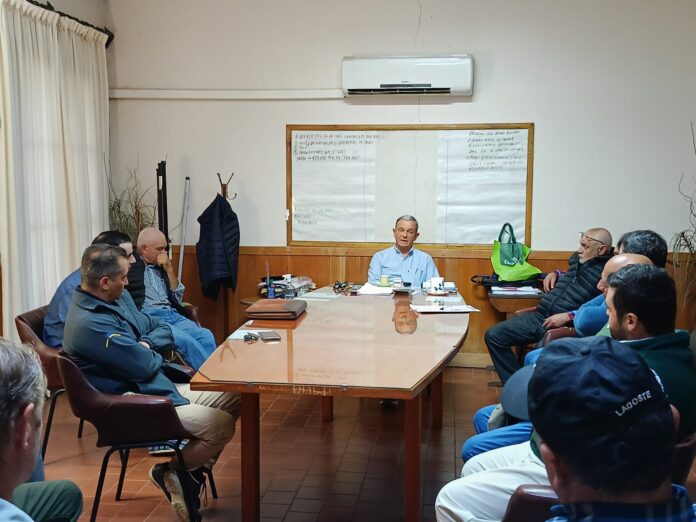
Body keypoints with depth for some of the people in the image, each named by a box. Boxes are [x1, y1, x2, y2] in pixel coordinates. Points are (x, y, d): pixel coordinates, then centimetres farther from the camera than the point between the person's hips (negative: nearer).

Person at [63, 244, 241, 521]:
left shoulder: (117, 300, 6)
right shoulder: (90, 324, -25)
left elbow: (162, 328, 13)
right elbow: (145, 366, -23)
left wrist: (145, 345, -9)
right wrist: (151, 353, 0)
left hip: (158, 386, 10)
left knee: (233, 399, 4)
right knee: (222, 424, -21)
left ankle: (191, 474, 8)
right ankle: (171, 472, 5)